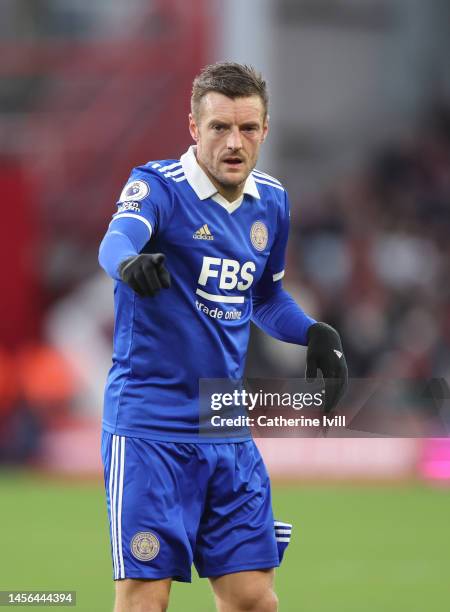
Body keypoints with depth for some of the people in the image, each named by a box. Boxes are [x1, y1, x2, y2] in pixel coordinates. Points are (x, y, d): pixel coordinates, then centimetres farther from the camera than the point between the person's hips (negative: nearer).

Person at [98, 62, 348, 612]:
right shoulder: (159, 185, -11)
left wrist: (314, 334, 6)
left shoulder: (271, 201, 8)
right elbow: (118, 237, -34)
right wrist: (129, 261, -58)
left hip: (227, 432, 6)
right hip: (150, 425, -6)